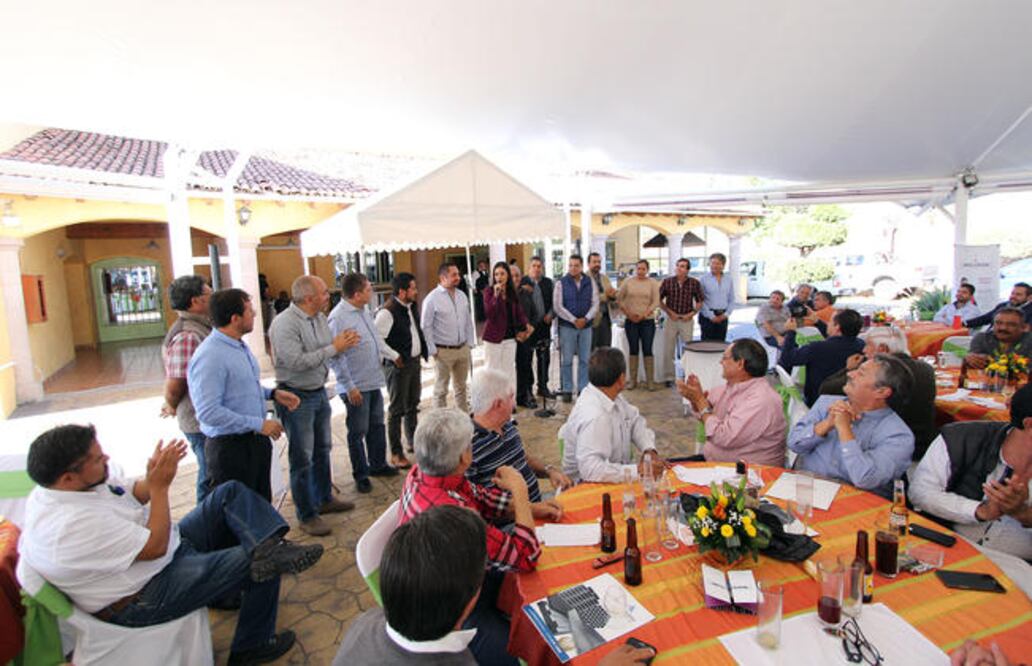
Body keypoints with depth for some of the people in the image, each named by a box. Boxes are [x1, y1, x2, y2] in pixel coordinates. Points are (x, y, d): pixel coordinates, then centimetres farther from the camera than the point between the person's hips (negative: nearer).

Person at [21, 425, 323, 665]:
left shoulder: (59, 488, -3)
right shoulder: (72, 524, -33)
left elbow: (134, 494, 5)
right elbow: (155, 547, -27)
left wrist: (152, 477, -17)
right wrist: (159, 486, -22)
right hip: (145, 600, -9)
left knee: (231, 492, -4)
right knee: (262, 566, -13)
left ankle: (271, 546, -23)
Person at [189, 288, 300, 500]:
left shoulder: (240, 346, 7)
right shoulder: (209, 357, -24)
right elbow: (208, 413, -27)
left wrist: (273, 393, 4)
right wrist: (259, 424, -23)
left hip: (256, 440, 9)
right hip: (229, 446, -9)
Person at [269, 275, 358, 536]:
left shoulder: (319, 318, 5)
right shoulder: (285, 324, -21)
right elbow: (296, 362, -28)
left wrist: (343, 341, -11)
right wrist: (334, 348, -24)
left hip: (319, 391, 9)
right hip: (296, 397, -8)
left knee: (323, 449, 20)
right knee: (302, 458, 2)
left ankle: (324, 499, 37)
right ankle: (307, 516, 16)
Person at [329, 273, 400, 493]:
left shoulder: (364, 311, 7)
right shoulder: (338, 318, -20)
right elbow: (336, 357, -21)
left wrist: (393, 355, 25)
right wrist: (350, 387, -20)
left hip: (374, 382, 9)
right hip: (356, 387, -8)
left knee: (377, 426, 20)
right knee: (358, 432, 6)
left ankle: (378, 464, 36)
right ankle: (361, 475, 22)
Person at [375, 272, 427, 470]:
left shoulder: (412, 306, 5)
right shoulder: (387, 312, -21)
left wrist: (421, 352, 12)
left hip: (414, 361, 8)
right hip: (398, 365, -8)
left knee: (413, 404, 21)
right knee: (397, 409, 2)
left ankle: (414, 442, 38)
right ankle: (396, 454, 15)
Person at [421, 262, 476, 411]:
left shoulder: (462, 296, 7)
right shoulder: (432, 298, -10)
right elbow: (426, 327, -10)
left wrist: (469, 343, 8)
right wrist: (433, 351, -10)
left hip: (463, 349, 6)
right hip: (443, 351, -5)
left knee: (461, 387, 17)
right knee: (441, 390, 7)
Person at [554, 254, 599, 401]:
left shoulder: (590, 283, 6)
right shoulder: (561, 283, -1)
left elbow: (595, 303, 3)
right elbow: (557, 306, -6)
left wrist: (585, 319, -11)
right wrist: (574, 320, -11)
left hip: (585, 326, 2)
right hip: (567, 326, -2)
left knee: (584, 359, 6)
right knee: (567, 360, 1)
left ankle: (583, 389, 15)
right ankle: (567, 390, 10)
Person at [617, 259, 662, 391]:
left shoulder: (652, 283, 2)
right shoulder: (628, 282, 4)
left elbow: (656, 302, -3)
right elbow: (619, 299, 6)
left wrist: (643, 315, -12)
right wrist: (628, 313, -4)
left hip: (647, 321, -1)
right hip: (631, 321, 1)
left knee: (647, 350, -1)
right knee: (633, 350, 6)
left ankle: (650, 381, 7)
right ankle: (632, 380, 13)